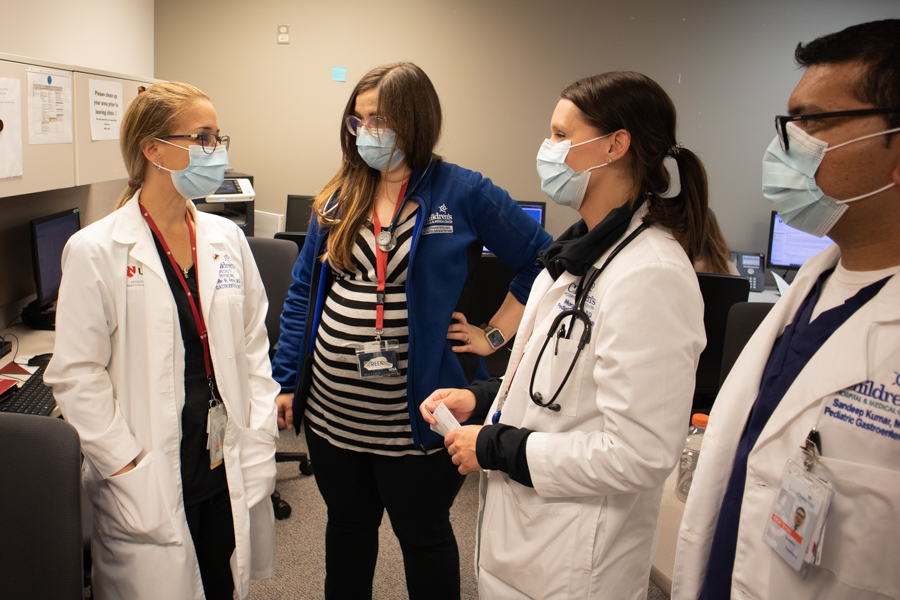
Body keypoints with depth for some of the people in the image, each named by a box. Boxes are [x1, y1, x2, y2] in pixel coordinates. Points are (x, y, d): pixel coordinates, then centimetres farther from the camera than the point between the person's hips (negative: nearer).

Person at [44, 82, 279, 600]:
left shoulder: (227, 238, 5)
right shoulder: (96, 251, -9)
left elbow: (254, 345, 8)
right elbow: (77, 375, -9)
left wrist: (258, 440, 2)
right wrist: (126, 467, -11)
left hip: (230, 476, 4)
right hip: (150, 487, -4)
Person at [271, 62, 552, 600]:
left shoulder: (463, 194, -9)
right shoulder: (340, 196, 6)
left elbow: (543, 262, -5)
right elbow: (304, 292, 9)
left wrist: (494, 335, -7)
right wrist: (288, 380, 6)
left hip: (412, 420, -4)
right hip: (330, 410, 5)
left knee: (423, 535, 15)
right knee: (347, 526, 23)